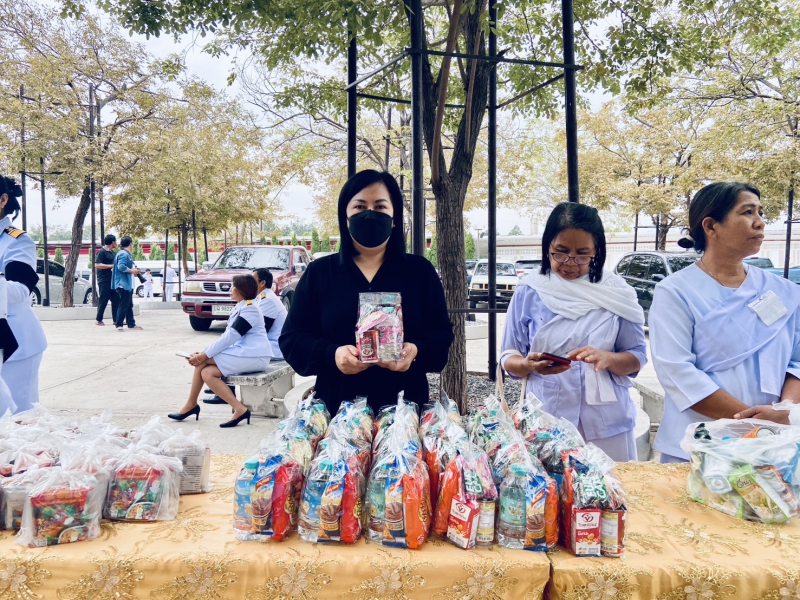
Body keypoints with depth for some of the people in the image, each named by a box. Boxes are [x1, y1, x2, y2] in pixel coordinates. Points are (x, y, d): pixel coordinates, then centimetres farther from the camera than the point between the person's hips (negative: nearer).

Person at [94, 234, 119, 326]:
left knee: (116, 300, 6)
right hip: (104, 281, -8)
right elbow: (97, 265, -19)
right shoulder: (102, 252, -10)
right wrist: (111, 266, -21)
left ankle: (116, 319, 10)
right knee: (103, 301, -3)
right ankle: (98, 320, 8)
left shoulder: (112, 252, 16)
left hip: (113, 280, 8)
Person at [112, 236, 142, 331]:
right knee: (123, 305, -8)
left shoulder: (126, 254, 17)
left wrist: (134, 269, 11)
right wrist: (132, 271, -16)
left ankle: (131, 324, 22)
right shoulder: (123, 254, -15)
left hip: (128, 284, 11)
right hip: (123, 284, -11)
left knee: (129, 305, 15)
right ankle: (119, 325, -4)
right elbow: (121, 267, -26)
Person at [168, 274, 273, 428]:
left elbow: (230, 337, -18)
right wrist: (203, 353, 3)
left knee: (202, 361, -14)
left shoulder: (249, 309, -12)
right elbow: (227, 336, 15)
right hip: (243, 354, 9)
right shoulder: (239, 308, 18)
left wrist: (204, 355, -15)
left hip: (254, 356, -9)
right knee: (207, 373, -10)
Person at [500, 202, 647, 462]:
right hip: (544, 422, 0)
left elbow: (637, 357, 2)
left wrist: (608, 359, -19)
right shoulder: (528, 292, -2)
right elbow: (509, 358, 2)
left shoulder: (616, 293, 0)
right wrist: (529, 365, -20)